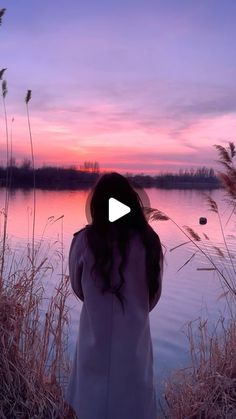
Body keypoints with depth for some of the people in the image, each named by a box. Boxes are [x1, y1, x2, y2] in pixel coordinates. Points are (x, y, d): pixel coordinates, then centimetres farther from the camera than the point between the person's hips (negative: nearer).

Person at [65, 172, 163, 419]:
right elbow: (155, 292, 1)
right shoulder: (148, 241, -11)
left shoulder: (85, 240, -15)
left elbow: (77, 287, 1)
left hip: (96, 336, 0)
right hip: (135, 336, 1)